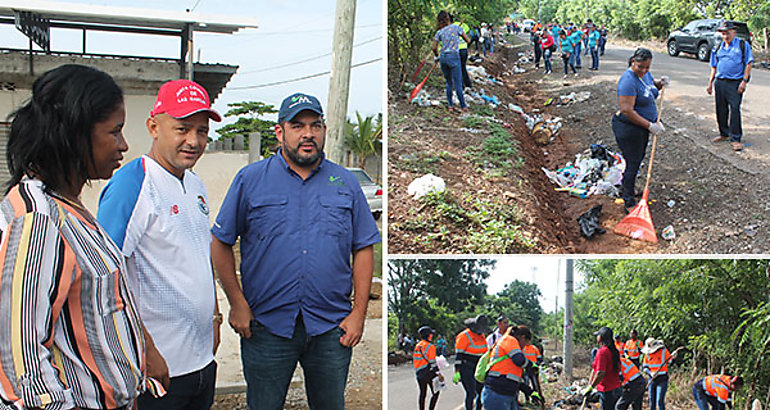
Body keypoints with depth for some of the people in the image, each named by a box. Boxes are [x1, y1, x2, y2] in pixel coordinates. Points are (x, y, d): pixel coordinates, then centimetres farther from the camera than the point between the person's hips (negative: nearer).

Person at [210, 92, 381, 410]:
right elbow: (221, 242, 2)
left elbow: (363, 249, 6)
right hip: (266, 327, -1)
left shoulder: (346, 183, 5)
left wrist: (359, 313, 0)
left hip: (332, 329, 2)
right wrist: (237, 304, -5)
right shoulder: (250, 179, 0)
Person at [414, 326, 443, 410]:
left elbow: (414, 360, 14)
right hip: (428, 372, -7)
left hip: (419, 374, 7)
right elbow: (432, 362, -16)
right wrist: (439, 374, -14)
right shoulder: (430, 346, -12)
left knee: (422, 393, 15)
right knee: (436, 392, 3)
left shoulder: (417, 346, 10)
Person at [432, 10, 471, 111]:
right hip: (454, 57, -4)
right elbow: (468, 40, 6)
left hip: (443, 57, 4)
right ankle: (463, 106, 2)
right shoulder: (456, 27, 2)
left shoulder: (439, 32, 7)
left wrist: (437, 56, 19)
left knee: (449, 83, 15)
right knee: (458, 84, -1)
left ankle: (450, 105, 14)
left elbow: (434, 48, 1)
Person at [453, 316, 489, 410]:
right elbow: (458, 356, -17)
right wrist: (456, 372, -23)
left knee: (482, 392, 6)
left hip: (477, 369, 7)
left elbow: (485, 353, 22)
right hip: (466, 369, -7)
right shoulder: (464, 336, -13)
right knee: (471, 393, -11)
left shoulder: (481, 336, 11)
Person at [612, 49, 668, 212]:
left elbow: (651, 85, 26)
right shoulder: (628, 81, -26)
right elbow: (627, 110, -29)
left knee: (638, 159, 20)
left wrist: (660, 83, 1)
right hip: (629, 128, -9)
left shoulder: (645, 74, 2)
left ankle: (626, 189, 39)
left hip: (642, 127, 9)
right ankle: (629, 202, 9)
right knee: (633, 163, -2)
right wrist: (650, 125, -26)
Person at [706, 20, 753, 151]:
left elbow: (748, 64, -3)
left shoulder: (743, 45, 0)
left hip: (735, 83, -5)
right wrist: (710, 83, 14)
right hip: (720, 82, 5)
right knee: (720, 109, 9)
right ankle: (724, 133, 25)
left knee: (735, 110, -9)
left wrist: (744, 81, -11)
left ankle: (735, 138, -5)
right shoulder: (718, 48, 14)